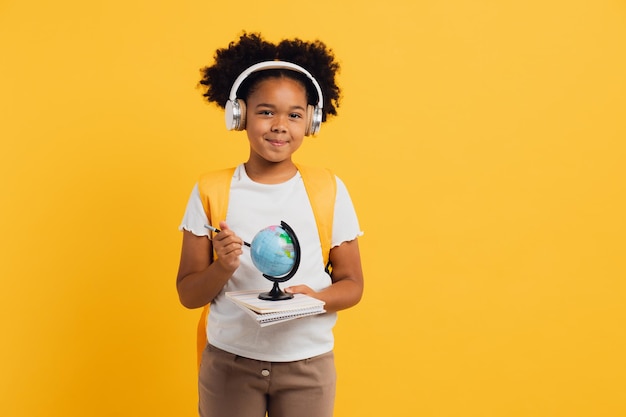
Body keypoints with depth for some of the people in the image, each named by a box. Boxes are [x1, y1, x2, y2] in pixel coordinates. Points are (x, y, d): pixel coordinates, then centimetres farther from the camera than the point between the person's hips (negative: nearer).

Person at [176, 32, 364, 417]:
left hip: (308, 364, 0)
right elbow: (188, 294, -2)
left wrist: (315, 298, -19)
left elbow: (351, 284, 1)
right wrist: (223, 268, -21)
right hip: (228, 361, 0)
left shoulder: (330, 191, -4)